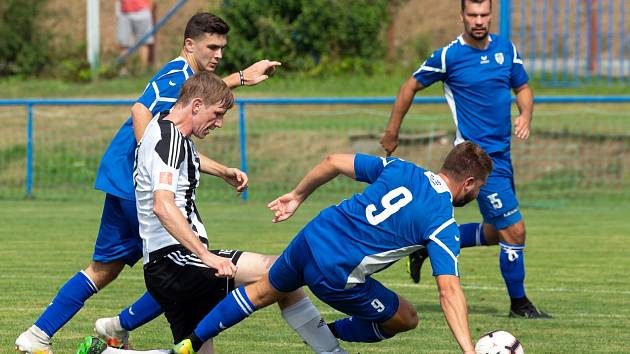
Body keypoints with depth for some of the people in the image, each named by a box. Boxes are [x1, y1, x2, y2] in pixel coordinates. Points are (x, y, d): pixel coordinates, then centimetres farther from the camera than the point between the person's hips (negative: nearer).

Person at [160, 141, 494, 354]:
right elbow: (449, 291, -20)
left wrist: (297, 196, 24)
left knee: (263, 291, 33)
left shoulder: (401, 169, 6)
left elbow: (333, 161, 9)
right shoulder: (442, 225, -11)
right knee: (406, 319, 14)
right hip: (336, 276, -6)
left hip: (311, 237, 6)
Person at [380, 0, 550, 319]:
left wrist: (525, 115, -6)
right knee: (514, 231, -9)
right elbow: (410, 87, 3)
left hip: (502, 154, 7)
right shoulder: (448, 56, -10)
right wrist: (392, 132, 8)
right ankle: (519, 304, 8)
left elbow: (522, 87, 16)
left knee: (494, 232, 18)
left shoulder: (505, 48, 5)